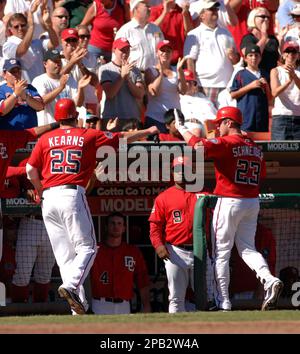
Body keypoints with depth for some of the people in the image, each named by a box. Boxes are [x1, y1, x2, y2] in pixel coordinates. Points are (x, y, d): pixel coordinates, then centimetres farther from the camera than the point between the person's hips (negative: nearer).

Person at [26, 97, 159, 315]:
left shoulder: (46, 139, 13)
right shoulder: (89, 136, 7)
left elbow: (31, 170, 5)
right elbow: (123, 139, 14)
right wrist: (148, 132, 29)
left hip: (49, 198, 4)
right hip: (72, 194, -4)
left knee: (64, 255, 5)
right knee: (87, 247, -1)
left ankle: (79, 304, -1)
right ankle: (71, 286, -26)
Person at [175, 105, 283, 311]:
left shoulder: (226, 143, -11)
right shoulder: (255, 148, 12)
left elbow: (199, 146, -25)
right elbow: (262, 174, 15)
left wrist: (182, 128, -13)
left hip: (230, 201, -7)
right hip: (253, 202, 7)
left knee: (221, 253, 0)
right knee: (247, 248, 14)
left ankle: (223, 303, -2)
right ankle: (269, 280, -12)